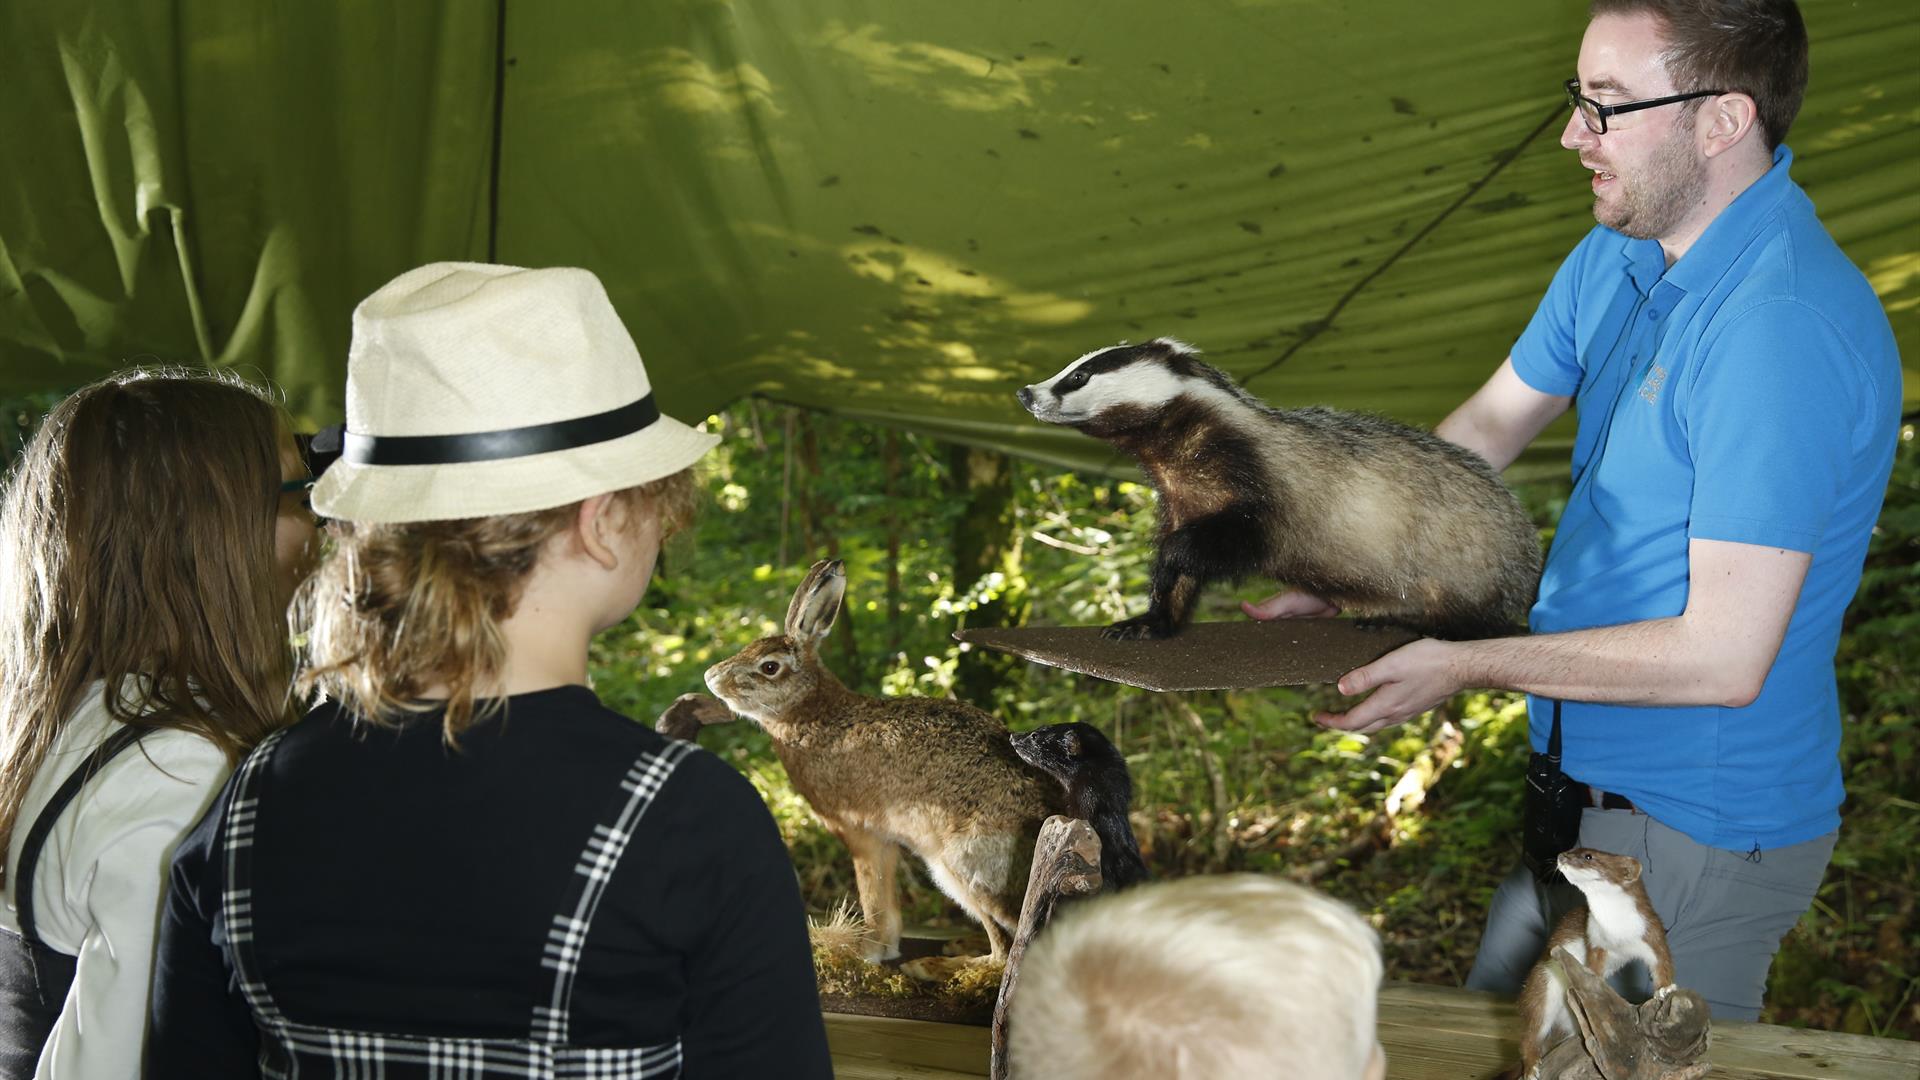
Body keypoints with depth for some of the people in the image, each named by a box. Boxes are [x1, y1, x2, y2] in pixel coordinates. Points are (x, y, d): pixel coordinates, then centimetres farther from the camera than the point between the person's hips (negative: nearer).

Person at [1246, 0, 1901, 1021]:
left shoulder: (1785, 327, -29)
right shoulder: (1616, 258, 3)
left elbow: (1723, 657, -29)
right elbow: (1476, 435, 15)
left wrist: (1468, 665, -22)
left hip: (1696, 831, -9)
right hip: (1591, 783, 9)